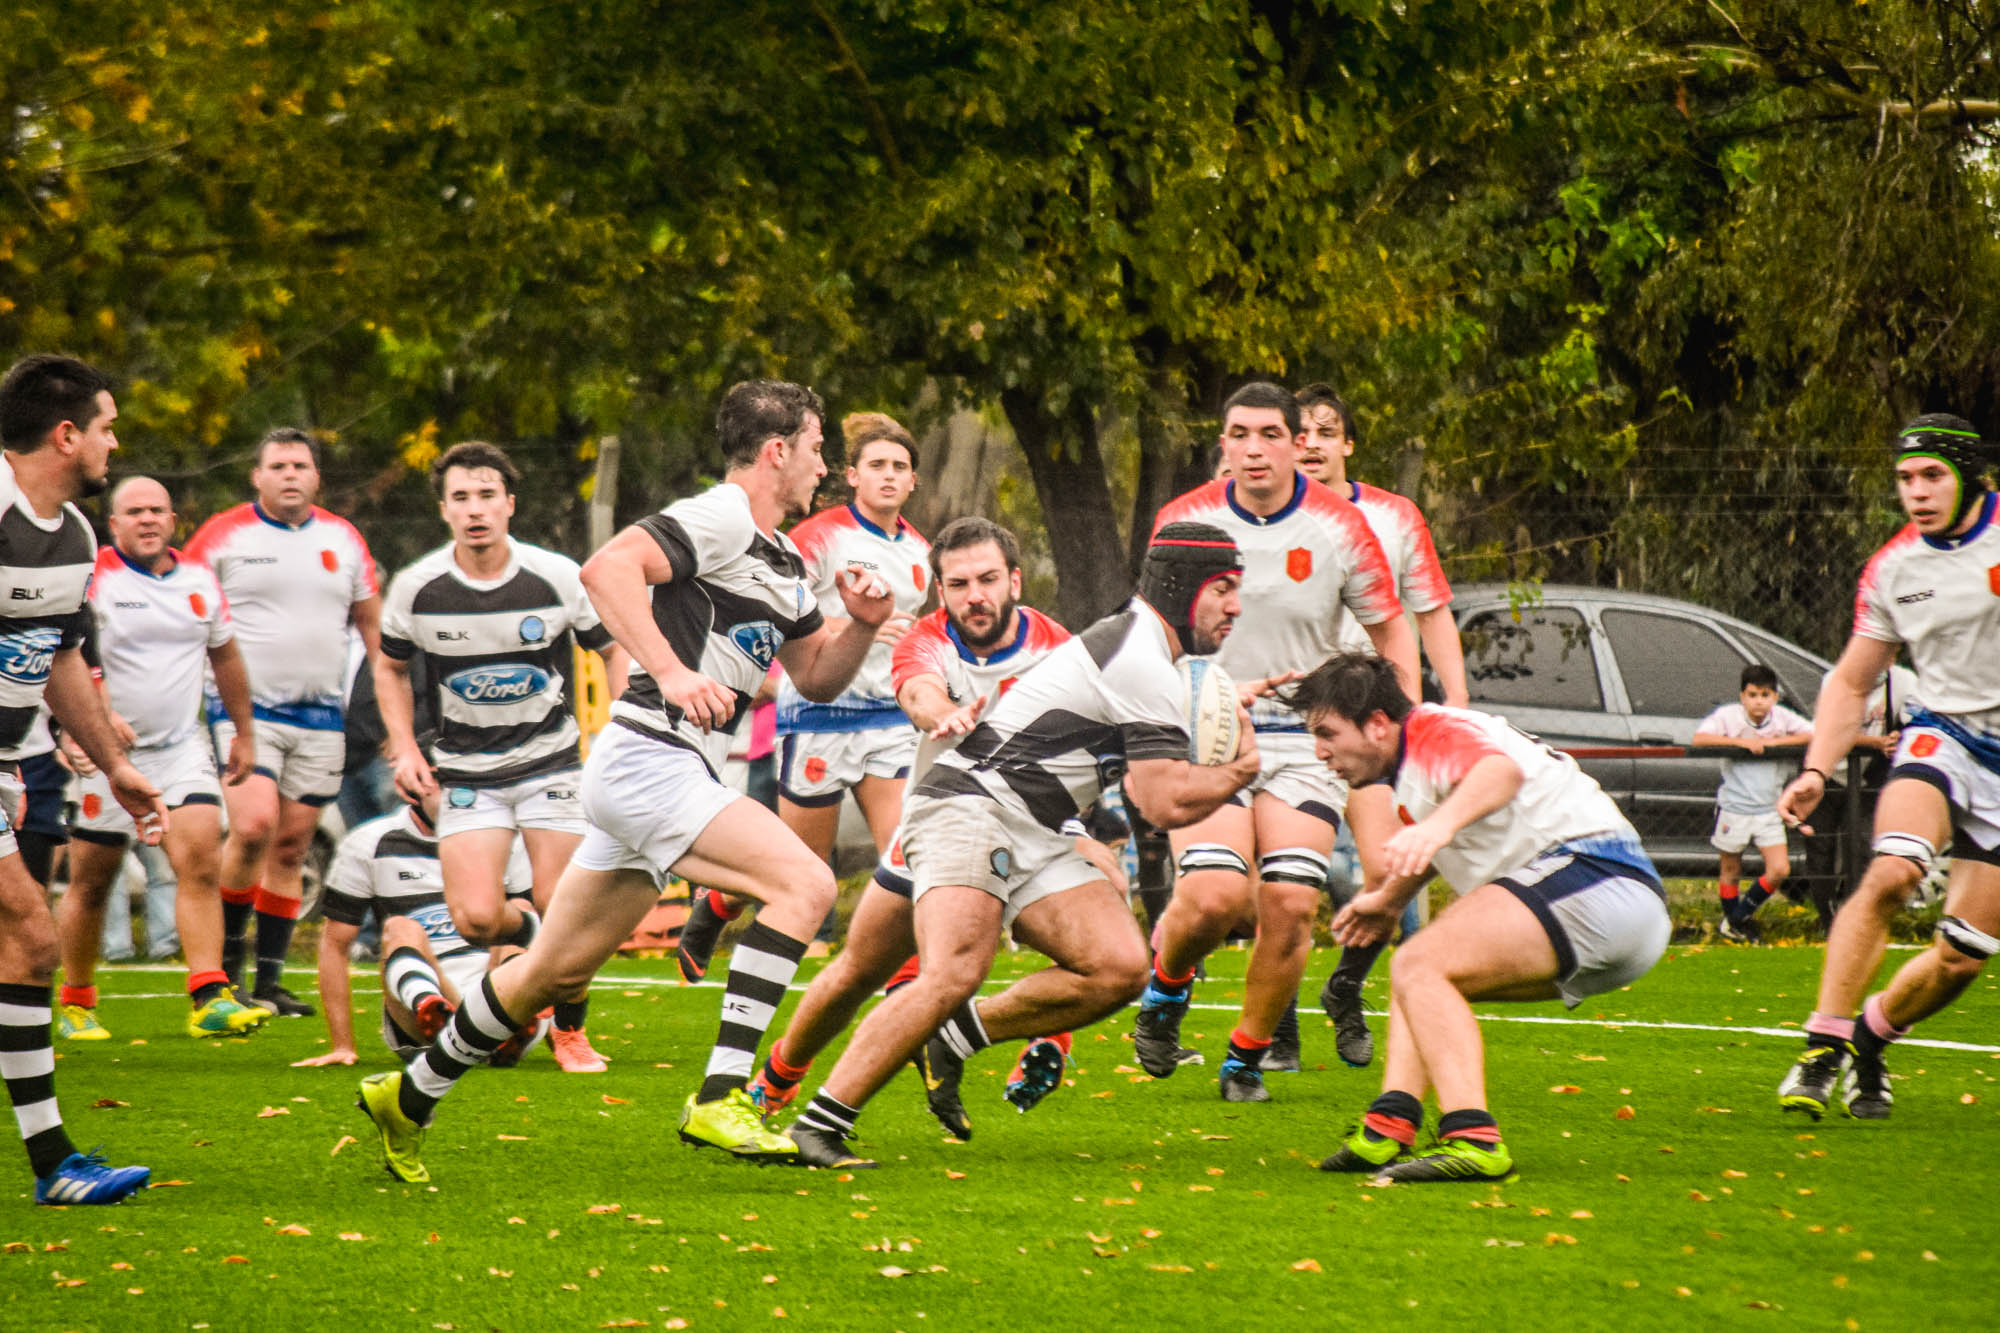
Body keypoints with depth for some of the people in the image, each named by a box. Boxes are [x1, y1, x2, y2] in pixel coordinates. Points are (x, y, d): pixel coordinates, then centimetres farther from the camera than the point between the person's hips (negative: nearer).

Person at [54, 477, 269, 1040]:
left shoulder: (200, 580, 8)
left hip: (181, 747, 3)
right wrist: (97, 714, -29)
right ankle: (76, 1004, 22)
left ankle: (209, 998, -19)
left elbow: (225, 656, 22)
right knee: (91, 884, 4)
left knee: (201, 861, -14)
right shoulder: (93, 577, -8)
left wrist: (244, 734, 25)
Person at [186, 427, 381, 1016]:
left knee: (290, 846, 4)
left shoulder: (343, 539, 10)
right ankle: (225, 957, -1)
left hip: (320, 718, 4)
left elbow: (372, 625, 19)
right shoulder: (224, 535, -1)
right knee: (254, 827, -20)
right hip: (245, 710, -4)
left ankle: (268, 982, 9)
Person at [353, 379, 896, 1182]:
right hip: (648, 761, -10)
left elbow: (816, 676, 28)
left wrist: (862, 624, 8)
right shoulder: (719, 519, -10)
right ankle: (719, 1098, -27)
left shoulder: (780, 563, 20)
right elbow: (607, 568, -24)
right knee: (803, 882, -22)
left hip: (672, 777, 10)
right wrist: (671, 670, -31)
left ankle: (409, 1099, 29)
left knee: (557, 968, 16)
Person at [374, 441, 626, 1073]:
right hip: (467, 774, 1)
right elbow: (390, 666, 12)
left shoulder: (557, 577, -10)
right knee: (477, 918, -13)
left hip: (552, 761, -1)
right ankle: (525, 936, 25)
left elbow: (613, 650, 4)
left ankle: (570, 1031, 17)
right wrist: (405, 748, 0)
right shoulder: (416, 588, -7)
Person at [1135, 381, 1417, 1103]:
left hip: (1305, 739, 1)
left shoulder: (1340, 528, -4)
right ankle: (1166, 988, 14)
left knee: (1290, 906, -11)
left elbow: (1391, 631, 6)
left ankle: (1247, 1058, 10)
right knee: (1216, 895, -20)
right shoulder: (1184, 520, -2)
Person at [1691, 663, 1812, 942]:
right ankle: (1732, 917, 30)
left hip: (1768, 809, 2)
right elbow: (1699, 739, -20)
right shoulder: (1729, 715, -9)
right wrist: (1743, 742, -24)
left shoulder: (1782, 717, -2)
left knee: (1779, 870, -5)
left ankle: (1740, 918, 13)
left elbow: (1814, 735, -8)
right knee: (1731, 871, 9)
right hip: (1733, 806, -2)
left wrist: (1773, 742, -16)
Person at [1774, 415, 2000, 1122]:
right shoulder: (1893, 568, 2)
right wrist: (1816, 770, 0)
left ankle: (1870, 1036, 25)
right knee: (1891, 875, -29)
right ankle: (1824, 1045, -24)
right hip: (1943, 736, 1)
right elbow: (1851, 683, 12)